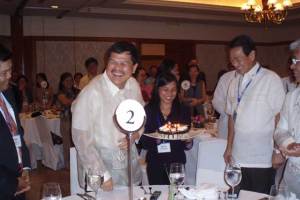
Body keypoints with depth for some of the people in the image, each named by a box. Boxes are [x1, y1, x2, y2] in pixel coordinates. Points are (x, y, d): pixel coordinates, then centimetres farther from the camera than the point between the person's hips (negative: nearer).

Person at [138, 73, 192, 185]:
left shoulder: (183, 110, 2)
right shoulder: (148, 110, -4)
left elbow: (188, 146, 4)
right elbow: (143, 143, -5)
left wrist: (188, 141, -16)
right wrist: (156, 139, -21)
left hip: (177, 163, 1)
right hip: (155, 165, -1)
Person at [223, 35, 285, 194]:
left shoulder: (271, 79, -7)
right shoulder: (235, 82, 9)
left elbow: (279, 117, -6)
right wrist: (229, 147, 12)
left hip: (262, 161, -4)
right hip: (237, 158, 5)